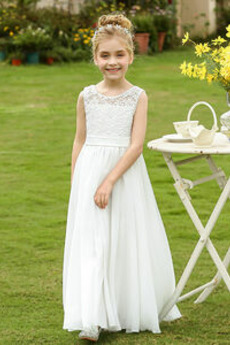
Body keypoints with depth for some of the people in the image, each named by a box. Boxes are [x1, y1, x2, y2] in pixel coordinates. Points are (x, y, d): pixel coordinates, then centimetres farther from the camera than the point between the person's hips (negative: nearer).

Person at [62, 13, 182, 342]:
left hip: (126, 173, -1)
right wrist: (75, 185, 9)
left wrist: (109, 181, -17)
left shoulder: (138, 96, -2)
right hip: (90, 172, 1)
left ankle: (135, 312, 25)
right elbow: (80, 142, 11)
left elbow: (136, 145, -9)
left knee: (128, 241, 6)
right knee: (91, 243, -5)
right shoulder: (87, 96, 4)